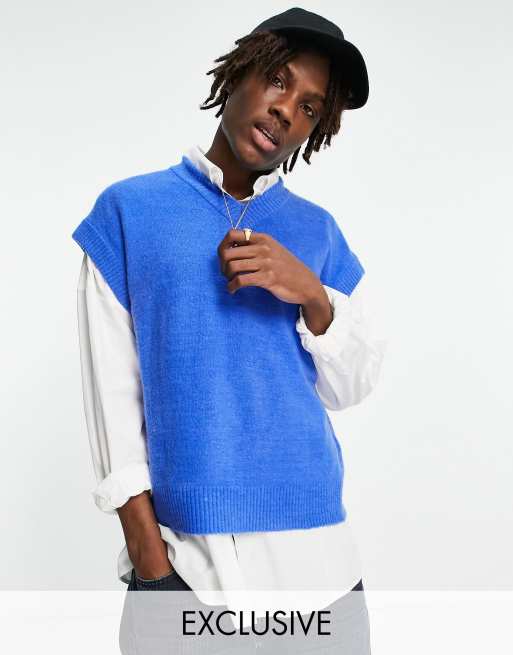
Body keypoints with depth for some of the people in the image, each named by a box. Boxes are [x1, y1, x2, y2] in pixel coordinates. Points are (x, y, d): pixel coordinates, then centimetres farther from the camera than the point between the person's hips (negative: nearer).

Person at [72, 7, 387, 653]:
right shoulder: (130, 210, 0)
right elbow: (111, 388, -4)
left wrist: (313, 296, -11)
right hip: (184, 550, -2)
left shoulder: (317, 231, 8)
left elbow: (352, 388, 7)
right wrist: (147, 553, -9)